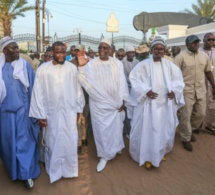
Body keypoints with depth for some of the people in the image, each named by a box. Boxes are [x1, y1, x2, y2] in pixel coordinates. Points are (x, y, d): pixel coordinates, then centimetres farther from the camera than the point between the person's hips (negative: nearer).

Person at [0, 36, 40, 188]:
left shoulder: (25, 65, -3)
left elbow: (32, 87, -1)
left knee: (24, 140, 4)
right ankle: (13, 170, 35)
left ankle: (26, 173, 15)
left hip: (23, 109, -1)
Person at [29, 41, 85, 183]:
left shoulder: (72, 68, -3)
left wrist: (78, 109, 5)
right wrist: (40, 114, -6)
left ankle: (69, 169, 30)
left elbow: (77, 90, 2)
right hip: (51, 112, -1)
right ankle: (54, 170, 32)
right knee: (53, 142, 13)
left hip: (69, 112, 1)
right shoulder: (43, 69, -7)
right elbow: (38, 93, -5)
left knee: (69, 142, 10)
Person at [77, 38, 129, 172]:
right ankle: (104, 155, 22)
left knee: (115, 127, 15)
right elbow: (86, 80, -16)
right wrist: (81, 66, -30)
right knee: (101, 128, 6)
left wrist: (122, 100, -3)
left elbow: (122, 82, 0)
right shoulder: (91, 64, -5)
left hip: (115, 102, 2)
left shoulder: (117, 63, 0)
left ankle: (115, 147, 43)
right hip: (98, 102, -1)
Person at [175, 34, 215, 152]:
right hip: (186, 90, -5)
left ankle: (191, 130, 37)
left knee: (200, 114, 12)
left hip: (201, 90, 5)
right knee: (185, 116, 1)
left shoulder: (204, 56, 6)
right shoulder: (181, 57, -10)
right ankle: (186, 139, 18)